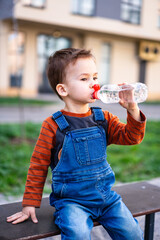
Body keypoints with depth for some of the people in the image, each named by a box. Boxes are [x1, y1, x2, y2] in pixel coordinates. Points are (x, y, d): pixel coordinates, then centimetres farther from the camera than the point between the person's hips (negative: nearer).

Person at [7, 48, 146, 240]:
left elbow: (131, 137, -1)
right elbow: (38, 165, -3)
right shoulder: (53, 126, -10)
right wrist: (30, 204, -1)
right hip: (71, 200, -4)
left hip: (105, 194, 4)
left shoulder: (104, 119, 4)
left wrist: (133, 110, -18)